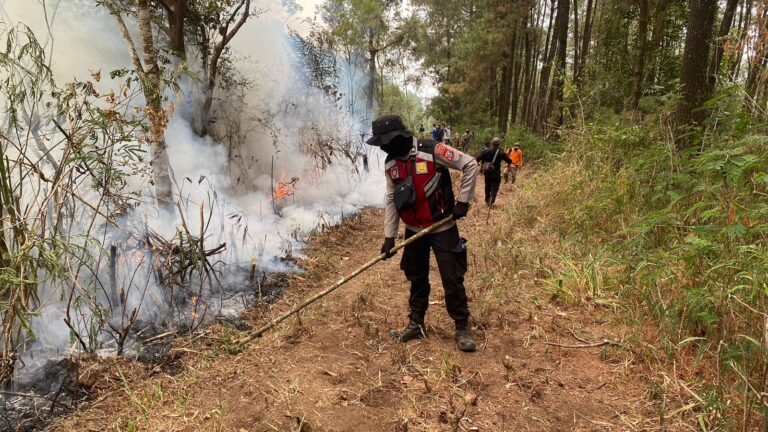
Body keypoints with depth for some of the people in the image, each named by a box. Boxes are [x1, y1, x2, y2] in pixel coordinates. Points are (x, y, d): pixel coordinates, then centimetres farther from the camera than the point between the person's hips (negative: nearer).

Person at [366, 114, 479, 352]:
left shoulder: (432, 150, -19)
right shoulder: (390, 163, 0)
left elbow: (470, 164, -14)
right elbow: (392, 201, 4)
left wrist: (463, 201, -15)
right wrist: (389, 236, 0)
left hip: (443, 228, -5)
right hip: (414, 231, 6)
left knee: (452, 279, -1)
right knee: (417, 279, 15)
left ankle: (462, 328, 15)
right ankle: (415, 324, 30)